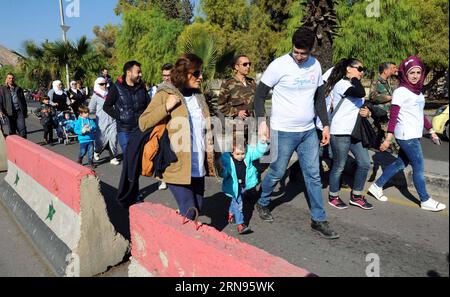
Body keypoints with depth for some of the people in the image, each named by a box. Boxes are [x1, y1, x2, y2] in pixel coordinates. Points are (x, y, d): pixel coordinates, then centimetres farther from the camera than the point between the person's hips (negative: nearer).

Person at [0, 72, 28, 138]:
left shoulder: (19, 89, 14)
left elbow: (23, 101, 17)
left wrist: (25, 111, 15)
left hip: (19, 111, 1)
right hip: (10, 112, -1)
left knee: (22, 128, -10)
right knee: (12, 131, 6)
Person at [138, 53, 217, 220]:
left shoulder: (198, 95, 14)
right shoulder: (165, 95, -6)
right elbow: (143, 123, -8)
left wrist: (211, 156, 18)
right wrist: (166, 107, -18)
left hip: (198, 167, 7)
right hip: (177, 167, -6)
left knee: (197, 209, 14)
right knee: (188, 213, -6)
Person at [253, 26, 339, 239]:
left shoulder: (316, 66, 6)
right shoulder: (279, 65, -11)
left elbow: (319, 98, 15)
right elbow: (259, 95, -6)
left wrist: (325, 125, 10)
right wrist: (262, 122, -16)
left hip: (309, 131, 5)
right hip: (283, 132, -5)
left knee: (313, 175, 6)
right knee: (277, 172, 6)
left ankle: (319, 220, 16)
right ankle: (262, 204, 33)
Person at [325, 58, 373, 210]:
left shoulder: (354, 86, 19)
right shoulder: (341, 84, -12)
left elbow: (362, 105, 25)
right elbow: (361, 93, -30)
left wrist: (367, 112, 1)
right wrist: (354, 79, -11)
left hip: (355, 132, 9)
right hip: (340, 133, -9)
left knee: (365, 163, 9)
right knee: (339, 166, 3)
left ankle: (356, 196, 24)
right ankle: (333, 197, 21)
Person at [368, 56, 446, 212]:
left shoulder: (417, 91, 13)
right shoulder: (400, 91, -12)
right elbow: (393, 116, -15)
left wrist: (431, 130, 21)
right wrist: (388, 138, -19)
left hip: (414, 135, 8)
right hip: (406, 135, -8)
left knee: (401, 163, 13)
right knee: (419, 167, 0)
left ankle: (377, 186, 24)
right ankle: (425, 201, 14)